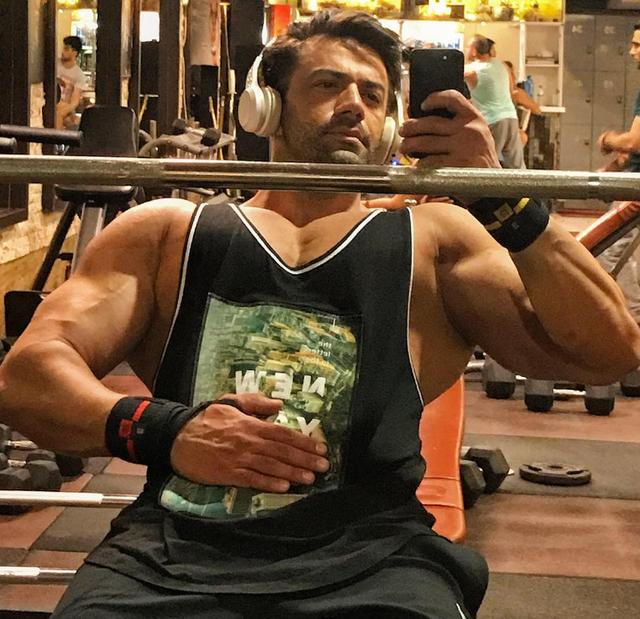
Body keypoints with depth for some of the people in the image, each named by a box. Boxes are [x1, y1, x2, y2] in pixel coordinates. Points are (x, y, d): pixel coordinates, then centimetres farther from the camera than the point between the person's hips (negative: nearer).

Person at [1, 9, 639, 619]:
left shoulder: (434, 240, 18)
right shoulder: (167, 232, 18)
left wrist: (499, 199, -2)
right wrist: (163, 429, -12)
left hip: (367, 555, 0)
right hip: (174, 548, 0)